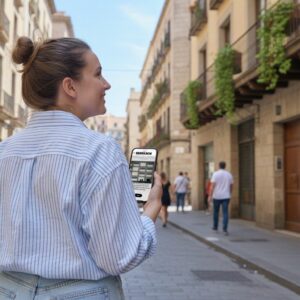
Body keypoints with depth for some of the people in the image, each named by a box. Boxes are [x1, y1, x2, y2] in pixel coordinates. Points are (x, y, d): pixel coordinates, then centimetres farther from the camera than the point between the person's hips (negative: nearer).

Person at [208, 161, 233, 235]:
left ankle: (215, 227, 28)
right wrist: (229, 194, 25)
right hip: (226, 196, 2)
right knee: (225, 213, -2)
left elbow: (212, 186, -12)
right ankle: (225, 229, -13)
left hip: (217, 196, -1)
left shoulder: (215, 174, -6)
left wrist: (210, 196, -9)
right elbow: (231, 185, 10)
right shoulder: (229, 174, 5)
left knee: (216, 212, 16)